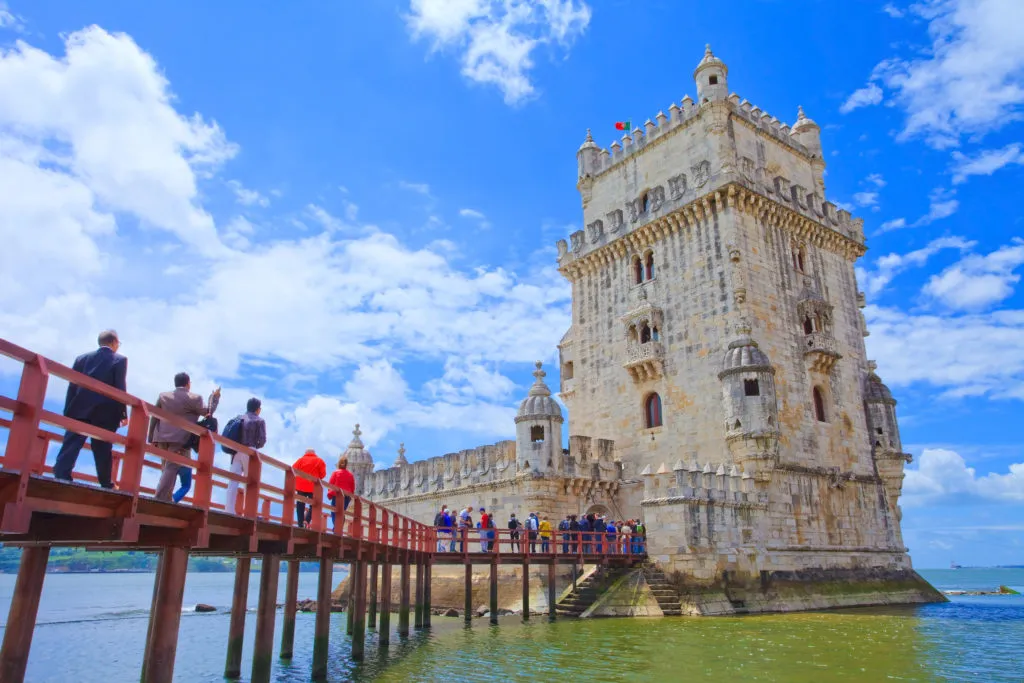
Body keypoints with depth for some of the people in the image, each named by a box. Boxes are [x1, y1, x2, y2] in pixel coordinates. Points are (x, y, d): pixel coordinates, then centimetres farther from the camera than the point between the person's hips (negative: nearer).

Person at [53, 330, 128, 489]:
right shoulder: (120, 360, 0)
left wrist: (68, 412, 11)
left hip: (80, 410, 3)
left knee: (71, 445, 1)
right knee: (102, 450, 3)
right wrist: (123, 413, -2)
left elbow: (72, 386, 9)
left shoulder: (82, 358, 12)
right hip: (104, 413, -3)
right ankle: (106, 484, 8)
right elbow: (120, 388, -7)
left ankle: (61, 476, -12)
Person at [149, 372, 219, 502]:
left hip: (162, 438, 6)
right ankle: (158, 500, -16)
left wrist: (152, 438, 16)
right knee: (171, 469, -8)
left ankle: (165, 501, 12)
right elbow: (208, 412, 9)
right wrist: (215, 396, 22)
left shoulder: (163, 396, 11)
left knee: (167, 469, 14)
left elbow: (154, 418, 12)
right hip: (181, 440, -6)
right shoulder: (195, 398, -3)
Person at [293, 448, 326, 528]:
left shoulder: (301, 459, 9)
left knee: (300, 506, 6)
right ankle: (307, 521, -14)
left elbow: (293, 470, 2)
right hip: (313, 487, -1)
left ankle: (300, 525, -1)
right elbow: (323, 474, 1)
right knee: (313, 505, 8)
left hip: (301, 486, 1)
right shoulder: (319, 461, 7)